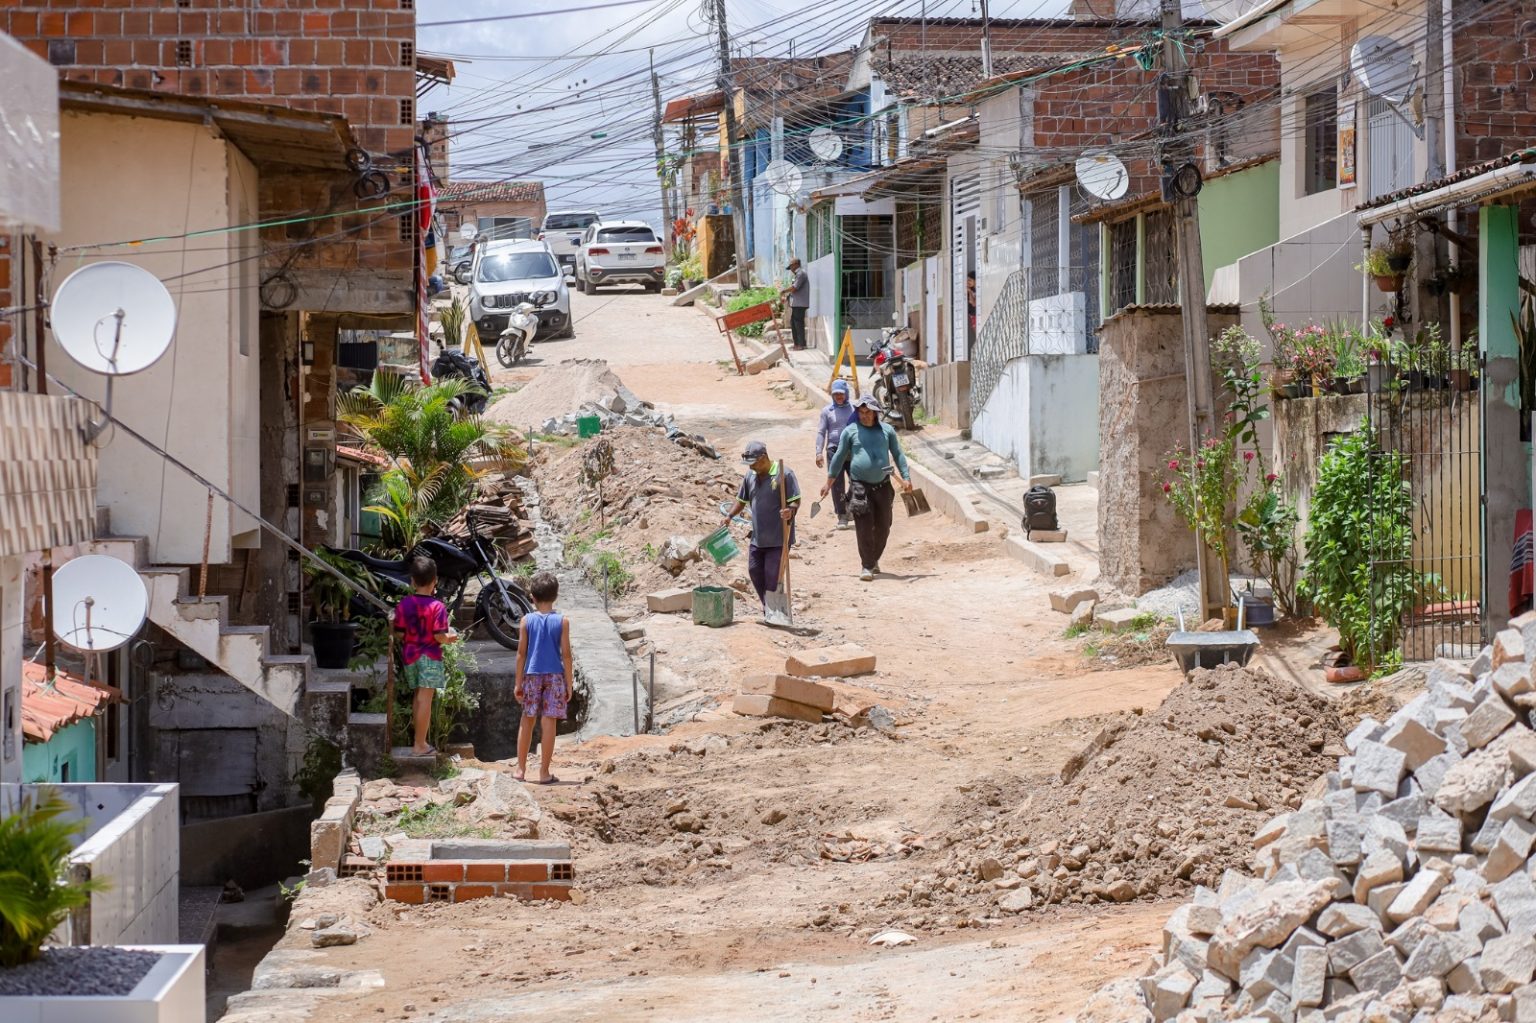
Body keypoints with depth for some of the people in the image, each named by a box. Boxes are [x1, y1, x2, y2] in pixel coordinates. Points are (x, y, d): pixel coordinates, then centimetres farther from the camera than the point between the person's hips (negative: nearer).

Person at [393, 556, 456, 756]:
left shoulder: (403, 605, -4)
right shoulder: (438, 607, -15)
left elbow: (399, 633, -2)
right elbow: (439, 636, -17)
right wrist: (450, 637, 4)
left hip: (410, 655, 5)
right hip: (430, 657, -5)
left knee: (418, 697, 17)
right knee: (425, 700, -2)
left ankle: (419, 740, 24)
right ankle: (420, 745, -1)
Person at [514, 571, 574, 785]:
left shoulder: (527, 620, -2)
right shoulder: (561, 621, -4)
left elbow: (521, 653, -1)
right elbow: (566, 655, -5)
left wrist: (518, 682, 6)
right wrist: (569, 684, 2)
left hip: (532, 675, 1)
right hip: (555, 676, -1)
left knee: (527, 722, 12)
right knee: (548, 723, 1)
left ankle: (521, 769, 15)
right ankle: (544, 773, 3)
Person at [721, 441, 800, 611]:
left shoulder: (784, 474, -13)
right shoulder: (750, 476, 7)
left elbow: (796, 501, -12)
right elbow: (742, 500, 18)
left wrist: (790, 511, -34)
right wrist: (729, 516, 4)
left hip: (778, 537, -7)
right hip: (757, 536, 7)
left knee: (772, 575, -5)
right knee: (754, 570, 10)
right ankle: (767, 606, 26)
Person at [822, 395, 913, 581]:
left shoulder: (887, 431, 8)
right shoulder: (850, 431, 3)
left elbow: (898, 455, 11)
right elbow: (839, 457, 9)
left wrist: (906, 477, 1)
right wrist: (829, 482, 11)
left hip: (883, 486, 3)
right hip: (860, 487, -3)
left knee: (883, 527, 9)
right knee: (864, 528, -8)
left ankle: (874, 559, 30)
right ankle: (867, 566, -3)